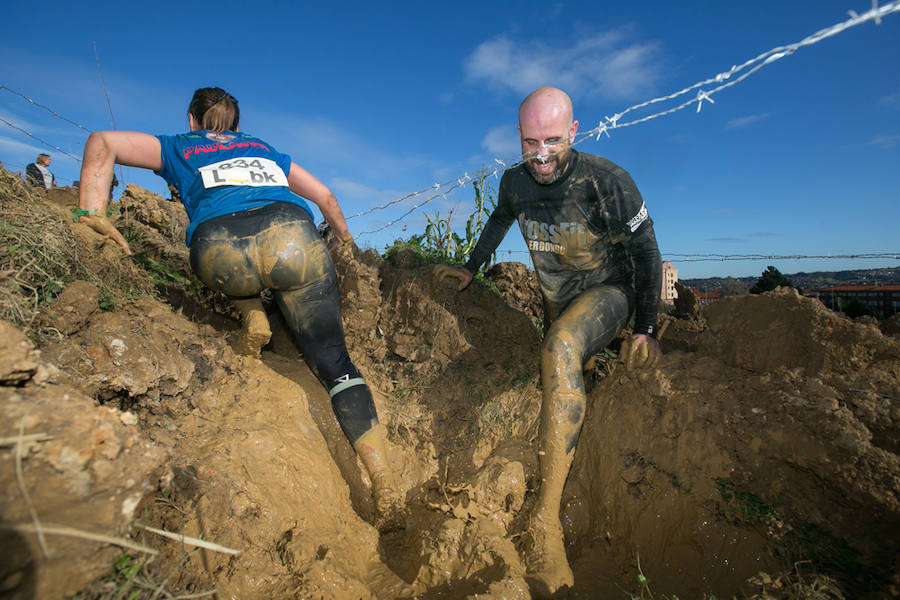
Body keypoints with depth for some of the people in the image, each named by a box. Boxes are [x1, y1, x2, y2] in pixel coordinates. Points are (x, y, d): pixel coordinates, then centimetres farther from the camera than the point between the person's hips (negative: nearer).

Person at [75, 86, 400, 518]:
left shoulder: (178, 148, 34)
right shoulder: (263, 148, 40)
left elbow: (101, 141, 21)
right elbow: (324, 196, 40)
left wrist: (93, 213, 19)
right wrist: (344, 240, 54)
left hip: (221, 252, -1)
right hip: (293, 237, 1)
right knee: (333, 360, 4)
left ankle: (252, 317, 13)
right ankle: (381, 477, 0)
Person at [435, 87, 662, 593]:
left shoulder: (606, 181, -18)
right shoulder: (515, 182, -4)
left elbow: (647, 251, -9)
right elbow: (500, 220, 20)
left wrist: (646, 329, -9)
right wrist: (471, 268, 23)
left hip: (610, 291, -8)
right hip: (557, 299, 8)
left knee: (561, 348, -34)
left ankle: (546, 520, -35)